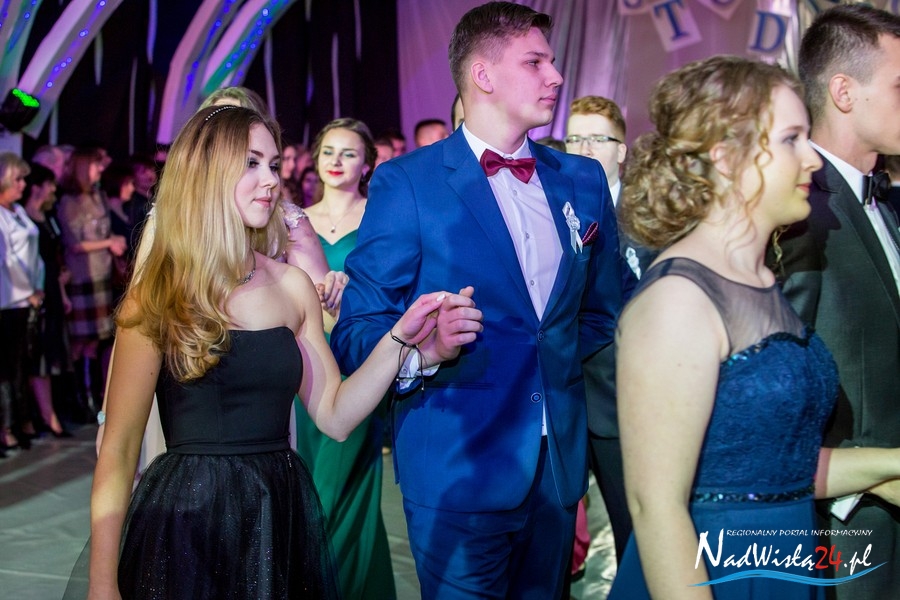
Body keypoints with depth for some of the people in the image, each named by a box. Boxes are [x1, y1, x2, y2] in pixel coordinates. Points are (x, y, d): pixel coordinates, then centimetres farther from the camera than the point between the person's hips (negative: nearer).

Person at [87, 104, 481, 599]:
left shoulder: (292, 286, 5)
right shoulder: (157, 295, -7)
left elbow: (335, 415, 4)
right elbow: (119, 448, -8)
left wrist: (401, 337, -11)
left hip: (282, 518, 4)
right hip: (186, 522, -4)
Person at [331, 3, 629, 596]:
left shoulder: (583, 181, 9)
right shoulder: (407, 182, -7)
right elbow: (357, 327, -10)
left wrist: (562, 366, 9)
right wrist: (420, 352, -28)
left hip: (560, 461, 5)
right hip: (458, 467, -4)